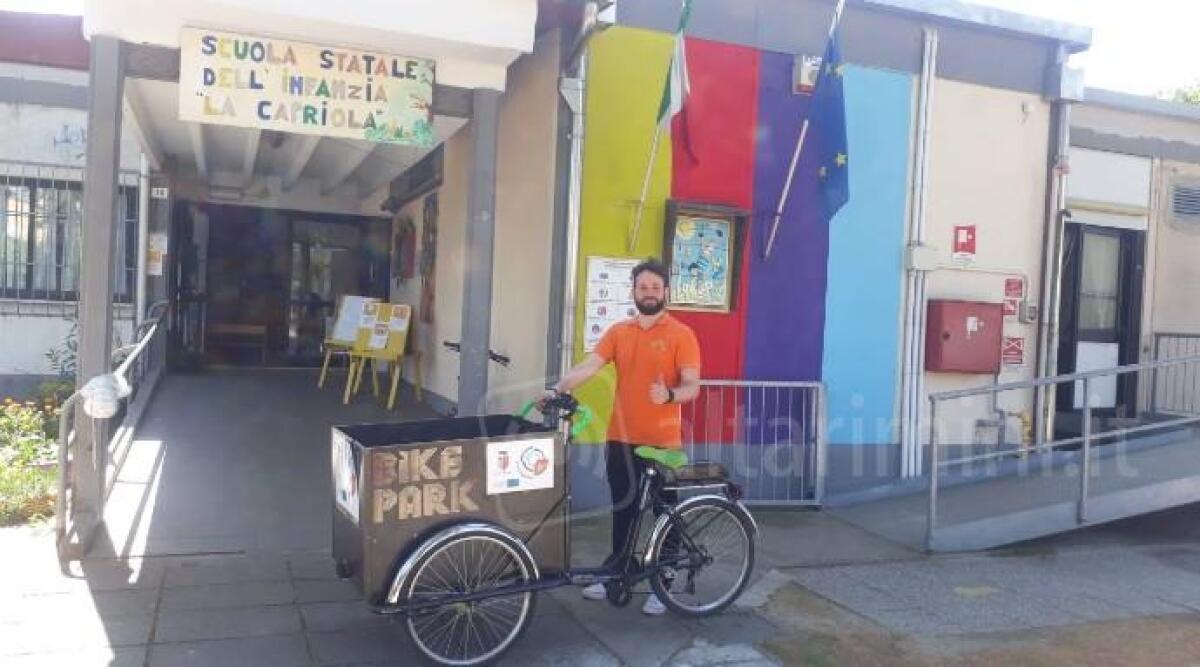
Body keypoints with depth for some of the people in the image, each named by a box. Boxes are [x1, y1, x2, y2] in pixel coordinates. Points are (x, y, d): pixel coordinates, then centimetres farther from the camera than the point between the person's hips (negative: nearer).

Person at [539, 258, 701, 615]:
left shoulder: (681, 335, -6)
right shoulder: (618, 332, 6)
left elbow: (692, 386, -11)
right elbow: (588, 366, -4)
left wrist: (669, 395, -32)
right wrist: (557, 389, -19)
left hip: (663, 441, -4)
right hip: (621, 438, 4)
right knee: (623, 508, 17)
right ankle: (616, 572, 32)